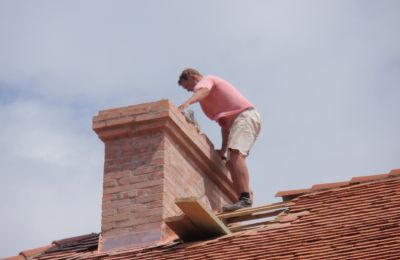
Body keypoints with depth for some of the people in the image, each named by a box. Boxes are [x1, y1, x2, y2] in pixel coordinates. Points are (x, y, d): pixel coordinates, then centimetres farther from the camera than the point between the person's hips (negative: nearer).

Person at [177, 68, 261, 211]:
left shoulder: (206, 80, 5)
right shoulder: (213, 88, 33)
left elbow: (203, 90, -23)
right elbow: (224, 122, 29)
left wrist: (187, 102, -43)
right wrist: (223, 149, 23)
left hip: (244, 115, -10)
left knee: (235, 153, -27)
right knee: (231, 162, 6)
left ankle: (245, 198, -43)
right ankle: (242, 203, -5)